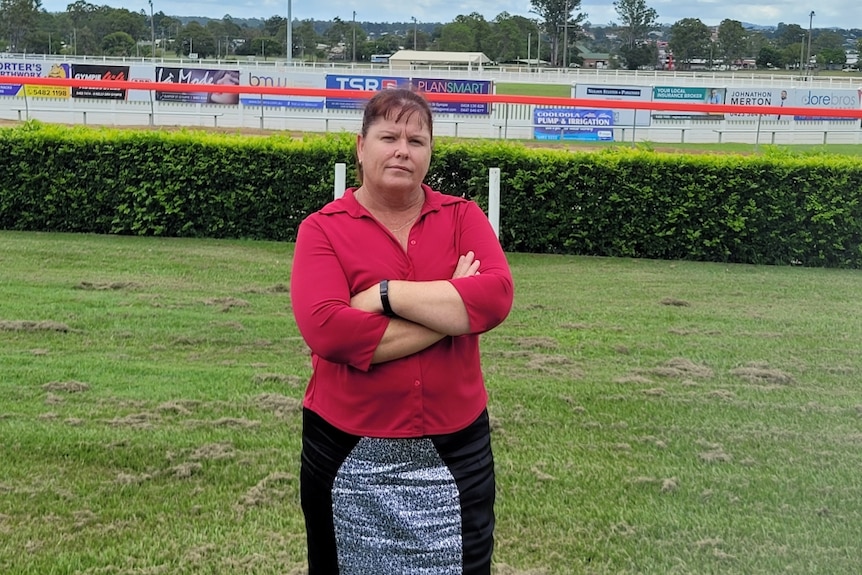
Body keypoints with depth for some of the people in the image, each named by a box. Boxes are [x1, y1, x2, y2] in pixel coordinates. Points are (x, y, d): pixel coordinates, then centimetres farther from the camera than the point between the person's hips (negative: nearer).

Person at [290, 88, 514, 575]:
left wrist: (385, 293, -18)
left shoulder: (464, 217, 2)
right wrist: (451, 311, -16)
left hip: (456, 448, 2)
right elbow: (327, 330, -21)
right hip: (349, 452, -1)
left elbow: (497, 296, -15)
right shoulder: (322, 229, -5)